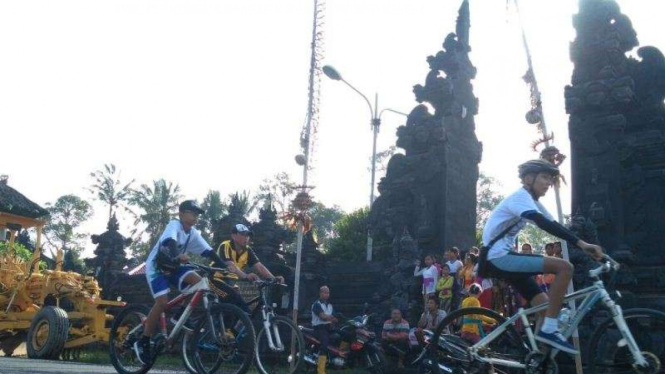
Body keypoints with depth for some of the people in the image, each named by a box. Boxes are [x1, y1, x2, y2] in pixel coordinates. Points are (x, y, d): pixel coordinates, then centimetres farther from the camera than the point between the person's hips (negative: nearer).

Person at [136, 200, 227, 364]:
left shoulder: (193, 233, -2)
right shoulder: (174, 225, -21)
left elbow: (209, 251, -6)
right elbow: (169, 241, -41)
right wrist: (178, 256, -60)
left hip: (173, 267, 6)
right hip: (157, 266, -6)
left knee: (198, 281, -19)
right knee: (162, 301, -23)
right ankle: (142, 342, -10)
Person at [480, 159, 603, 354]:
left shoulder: (533, 203, 19)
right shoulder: (521, 197, -12)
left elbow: (552, 225, 12)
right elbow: (544, 223, -29)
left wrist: (587, 248, 2)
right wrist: (582, 243, -35)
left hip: (502, 258, 10)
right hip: (498, 257, -10)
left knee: (543, 303, 8)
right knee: (564, 267, -18)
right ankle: (549, 329, -17)